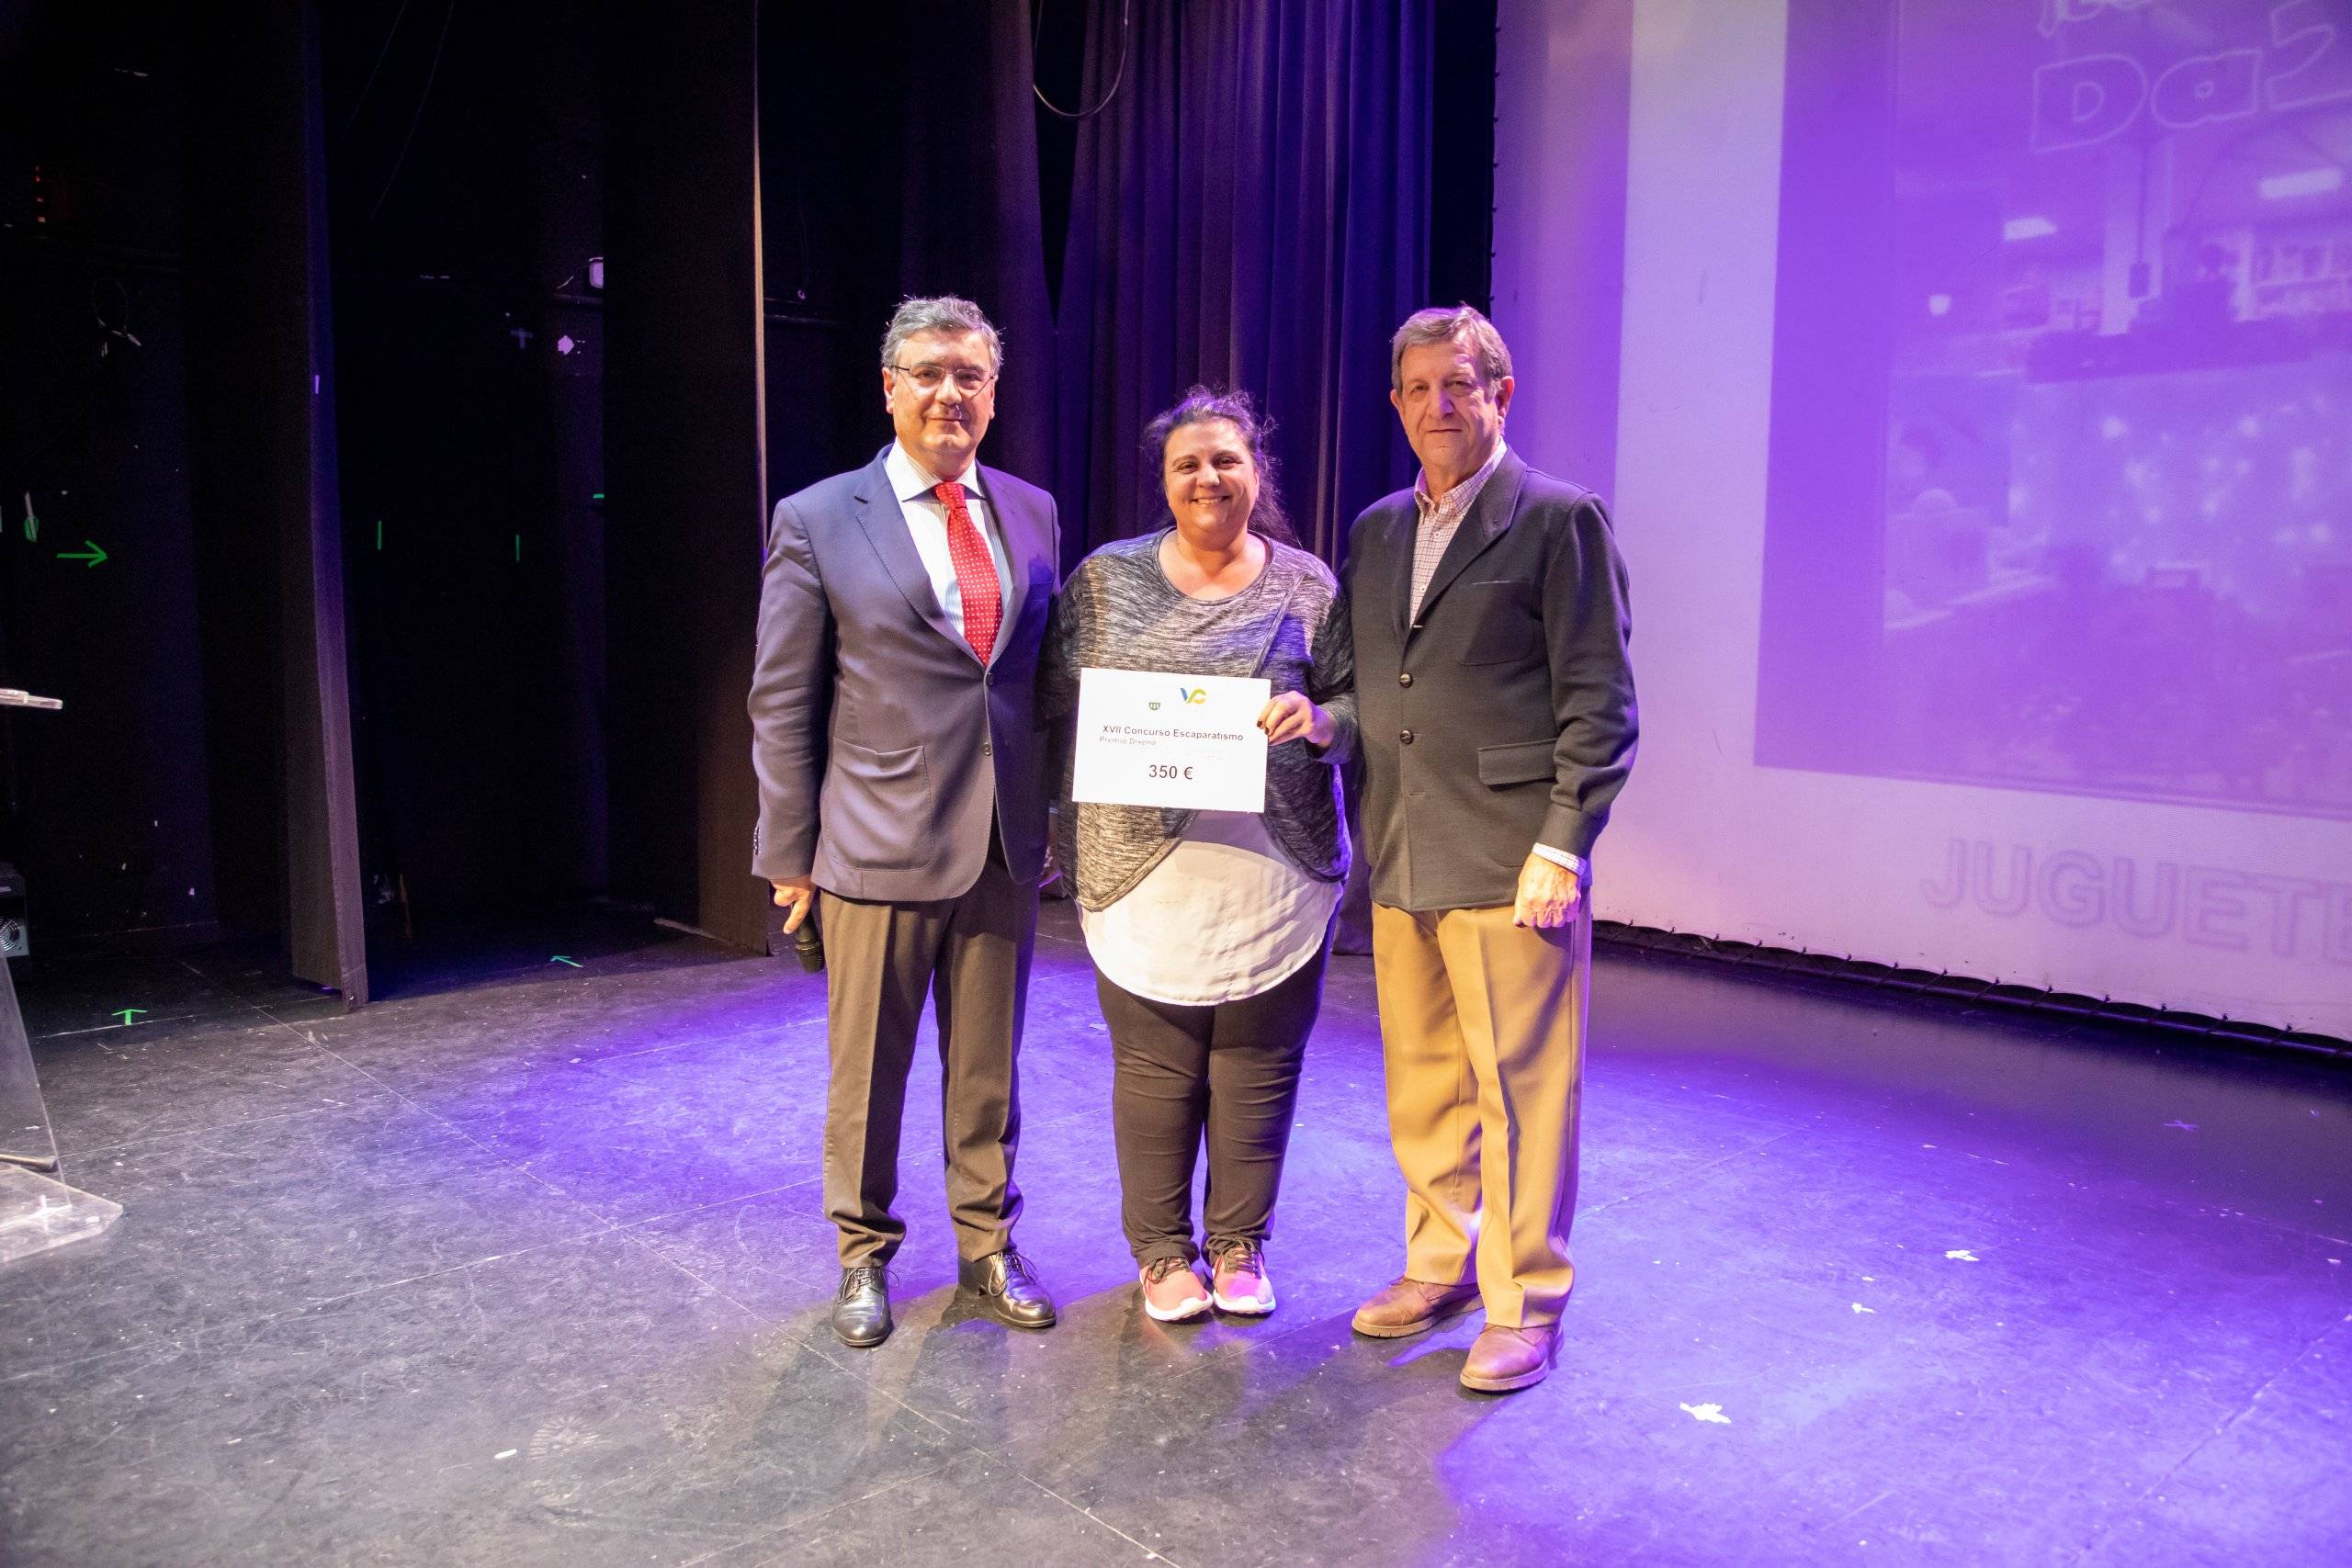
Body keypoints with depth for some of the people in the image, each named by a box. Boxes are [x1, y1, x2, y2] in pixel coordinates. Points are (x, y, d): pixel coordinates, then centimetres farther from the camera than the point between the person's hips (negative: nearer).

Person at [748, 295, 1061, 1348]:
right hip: (878, 848, -3)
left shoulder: (1032, 513, 8)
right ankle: (864, 1257, 30)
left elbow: (1049, 676, 12)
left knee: (989, 1066, 14)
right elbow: (782, 704, -2)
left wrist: (1052, 822, 8)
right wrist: (791, 855, -4)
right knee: (867, 1072, 10)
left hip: (1002, 848, 3)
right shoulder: (818, 521, -3)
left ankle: (988, 1248, 32)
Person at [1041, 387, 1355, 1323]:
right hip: (1146, 869, 0)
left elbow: (1358, 705, 7)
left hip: (1274, 876, 1)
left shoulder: (1308, 587, 7)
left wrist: (1317, 720, -15)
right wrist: (1070, 838, -6)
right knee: (1154, 1070, 6)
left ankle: (1239, 1246, 27)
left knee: (1257, 1068, 7)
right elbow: (1059, 707, 6)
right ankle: (1160, 1251, 25)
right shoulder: (1105, 580, 5)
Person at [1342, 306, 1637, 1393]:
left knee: (1519, 1090, 2)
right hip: (1402, 864, 6)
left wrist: (1562, 849, -13)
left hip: (1509, 863, -6)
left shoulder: (1560, 520, -4)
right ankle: (1440, 1262, 33)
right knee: (1422, 1088, 15)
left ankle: (1525, 1302, 17)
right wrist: (1371, 832, 7)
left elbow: (1598, 703, -7)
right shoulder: (1376, 531, 15)